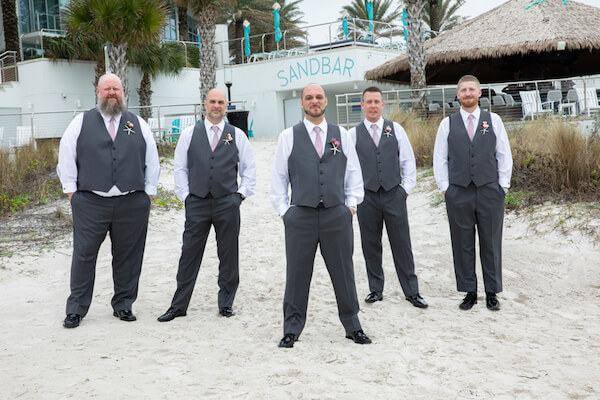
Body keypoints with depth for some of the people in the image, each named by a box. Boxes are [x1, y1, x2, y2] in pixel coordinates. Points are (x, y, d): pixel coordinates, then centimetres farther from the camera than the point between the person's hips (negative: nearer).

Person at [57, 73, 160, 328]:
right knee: (84, 255, -1)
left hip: (132, 203, 2)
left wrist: (149, 192, 8)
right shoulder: (81, 123, 8)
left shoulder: (138, 125, 12)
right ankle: (76, 309, 11)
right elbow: (66, 157, 7)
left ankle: (123, 305, 20)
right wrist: (71, 190, 1)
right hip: (90, 202, -1)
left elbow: (152, 160, 14)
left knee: (128, 257, 6)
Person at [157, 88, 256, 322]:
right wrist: (185, 196, 1)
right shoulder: (189, 134, 8)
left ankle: (226, 303, 19)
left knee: (229, 256, 5)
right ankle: (178, 306, 11)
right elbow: (180, 168, 10)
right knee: (189, 254, 2)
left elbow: (249, 167, 13)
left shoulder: (237, 135, 8)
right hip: (196, 203, 0)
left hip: (227, 204, 0)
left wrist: (241, 194, 3)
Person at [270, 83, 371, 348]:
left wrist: (352, 204, 5)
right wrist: (283, 210, 1)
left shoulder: (341, 135, 10)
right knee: (297, 276, 4)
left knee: (344, 274, 8)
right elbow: (278, 177, 7)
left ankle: (352, 326, 23)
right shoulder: (288, 137, 5)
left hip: (337, 215, 2)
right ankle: (292, 330, 17)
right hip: (300, 216, -1)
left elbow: (354, 173, 14)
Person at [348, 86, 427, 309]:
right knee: (370, 246, 7)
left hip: (394, 195, 0)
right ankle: (376, 290, 20)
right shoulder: (353, 134, 4)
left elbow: (408, 160, 9)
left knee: (402, 245, 3)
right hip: (366, 197, 0)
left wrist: (407, 187, 2)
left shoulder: (395, 129, 7)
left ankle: (411, 292, 12)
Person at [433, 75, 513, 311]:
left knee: (491, 244, 5)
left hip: (489, 192, 0)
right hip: (458, 194, 0)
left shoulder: (493, 121, 7)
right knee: (462, 245, 4)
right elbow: (440, 158, 8)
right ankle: (469, 292, 14)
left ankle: (492, 293, 16)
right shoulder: (448, 124, 7)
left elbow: (504, 155, 8)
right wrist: (444, 187, 1)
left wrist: (503, 186, 2)